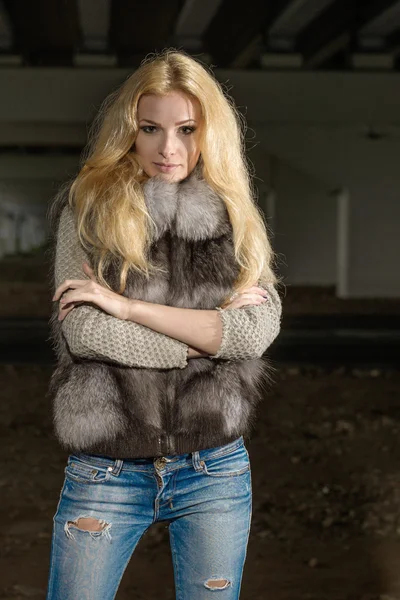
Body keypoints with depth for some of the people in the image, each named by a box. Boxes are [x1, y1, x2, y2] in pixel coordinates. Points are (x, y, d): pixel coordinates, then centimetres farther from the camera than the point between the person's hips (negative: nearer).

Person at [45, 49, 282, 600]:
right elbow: (82, 332, -14)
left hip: (216, 468, 2)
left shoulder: (234, 222, 5)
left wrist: (126, 305, -14)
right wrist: (205, 334, -12)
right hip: (106, 469, -2)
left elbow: (258, 331, -11)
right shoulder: (88, 209, -1)